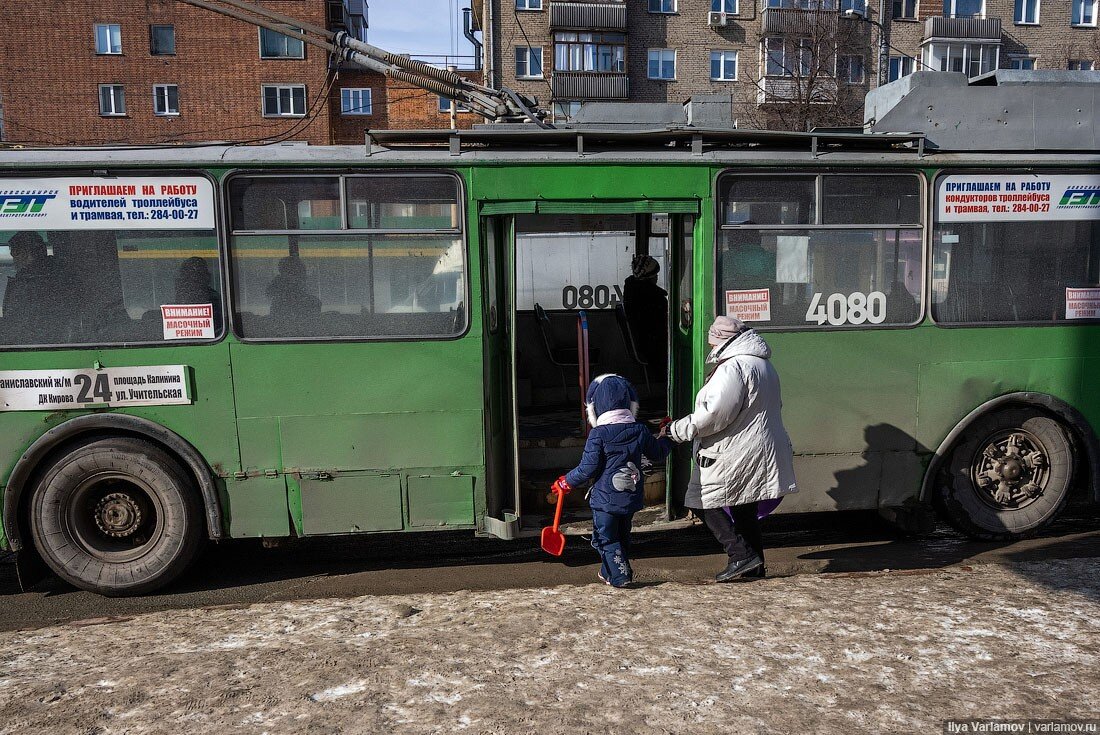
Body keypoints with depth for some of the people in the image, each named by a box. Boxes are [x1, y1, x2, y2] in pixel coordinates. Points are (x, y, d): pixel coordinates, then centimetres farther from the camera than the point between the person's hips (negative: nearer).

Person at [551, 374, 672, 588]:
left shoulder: (598, 435, -17)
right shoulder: (640, 430, -2)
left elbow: (588, 468, -16)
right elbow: (657, 453, 13)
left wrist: (566, 482, -1)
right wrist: (665, 437, 34)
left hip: (605, 498, -6)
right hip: (631, 498, 6)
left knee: (605, 538, 7)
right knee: (622, 536, 21)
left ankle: (619, 576, 1)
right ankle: (609, 572, 32)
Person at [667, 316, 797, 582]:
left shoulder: (733, 367, -18)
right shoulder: (763, 364, 16)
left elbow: (715, 413, -25)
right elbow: (774, 405, 25)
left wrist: (678, 429, -16)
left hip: (733, 454, -10)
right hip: (761, 448, 10)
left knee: (705, 502, -1)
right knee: (745, 508, 17)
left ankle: (742, 556, -2)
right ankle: (754, 564, 23)